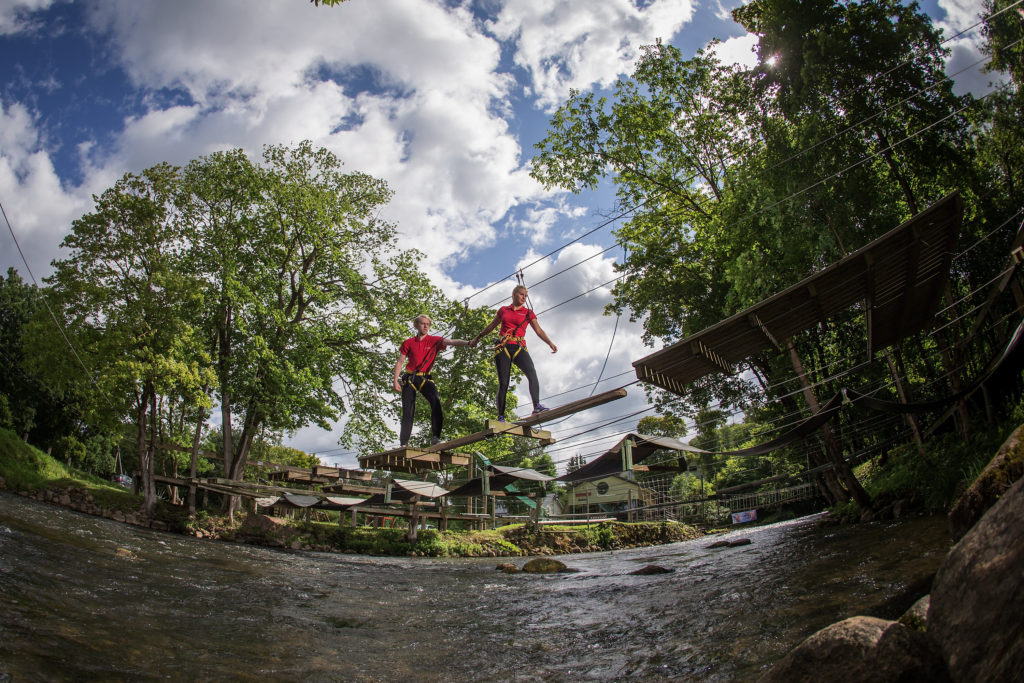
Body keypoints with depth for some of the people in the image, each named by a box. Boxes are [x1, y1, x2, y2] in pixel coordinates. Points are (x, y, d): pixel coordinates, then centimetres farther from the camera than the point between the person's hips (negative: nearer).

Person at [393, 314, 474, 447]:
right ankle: (404, 443, 5)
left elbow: (451, 342, -15)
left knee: (436, 401, -24)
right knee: (408, 411, -2)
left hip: (425, 379, 0)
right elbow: (399, 363, 8)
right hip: (409, 379, 0)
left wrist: (468, 343, -32)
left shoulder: (434, 341, 2)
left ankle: (435, 437, -24)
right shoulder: (408, 343, 5)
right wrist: (395, 381, 0)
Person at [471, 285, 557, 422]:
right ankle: (500, 416, -4)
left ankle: (537, 406, -41)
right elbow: (491, 325, 28)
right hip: (503, 348, 0)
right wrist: (478, 337, 35)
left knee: (532, 373, -28)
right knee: (503, 382, -8)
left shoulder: (528, 313, 14)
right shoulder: (503, 310, 16)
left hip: (519, 348, 0)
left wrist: (550, 343, -8)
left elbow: (539, 330, 7)